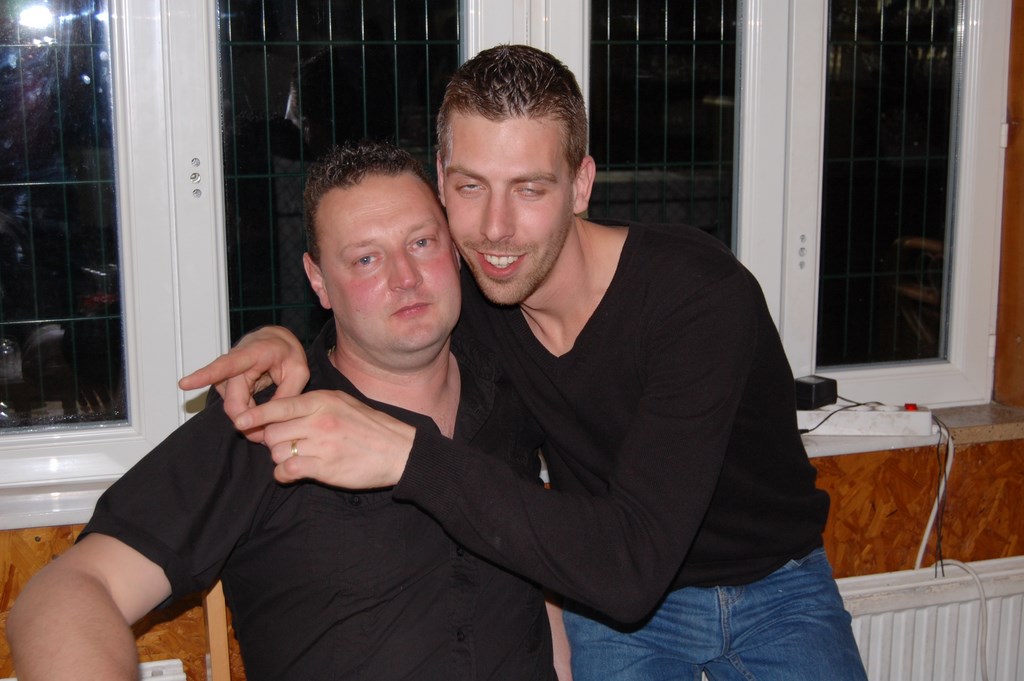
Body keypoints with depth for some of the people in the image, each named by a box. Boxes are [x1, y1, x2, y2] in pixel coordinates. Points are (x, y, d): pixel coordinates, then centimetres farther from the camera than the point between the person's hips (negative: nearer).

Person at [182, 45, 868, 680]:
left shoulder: (703, 296, -30)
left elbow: (630, 566, -37)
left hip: (774, 591, -2)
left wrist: (407, 455, -42)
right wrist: (283, 340, -16)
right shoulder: (470, 289, -13)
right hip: (610, 595, 2)